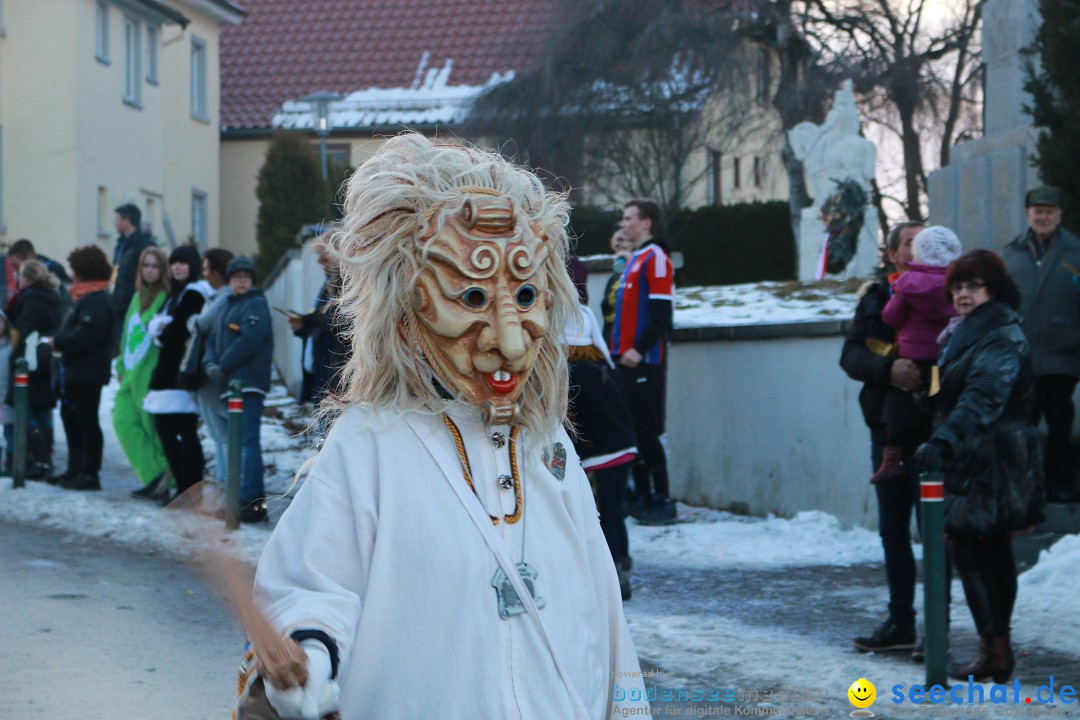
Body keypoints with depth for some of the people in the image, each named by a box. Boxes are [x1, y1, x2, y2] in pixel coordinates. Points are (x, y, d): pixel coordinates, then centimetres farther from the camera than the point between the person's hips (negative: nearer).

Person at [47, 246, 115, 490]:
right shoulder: (86, 297, 17)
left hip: (86, 372, -11)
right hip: (75, 370, 11)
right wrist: (59, 340, 3)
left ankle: (89, 473, 0)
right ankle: (75, 470, 24)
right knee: (70, 417, 16)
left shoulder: (96, 301, -18)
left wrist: (57, 341, -15)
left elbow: (84, 337, -26)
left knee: (86, 422, -5)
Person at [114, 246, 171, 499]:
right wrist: (122, 365, 19)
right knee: (124, 422, -2)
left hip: (152, 375, -8)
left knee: (154, 425, -3)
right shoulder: (138, 297, 17)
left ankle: (159, 477, 8)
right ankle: (154, 476, -1)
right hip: (132, 374, 8)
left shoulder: (167, 298, -7)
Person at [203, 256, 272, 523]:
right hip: (231, 383, 9)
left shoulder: (256, 305, -4)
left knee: (247, 439, -15)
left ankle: (252, 501, -19)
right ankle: (246, 498, 18)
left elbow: (249, 342, -16)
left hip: (249, 382, -9)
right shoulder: (228, 306, 22)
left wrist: (222, 367, -11)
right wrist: (210, 364, -2)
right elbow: (214, 341, 19)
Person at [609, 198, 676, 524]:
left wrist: (640, 349, -22)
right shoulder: (635, 259, 19)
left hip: (644, 360, -10)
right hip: (628, 359, 10)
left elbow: (661, 314, -18)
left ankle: (662, 501, -5)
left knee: (647, 430, -9)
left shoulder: (655, 258, -10)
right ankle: (643, 498, 15)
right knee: (631, 428, 10)